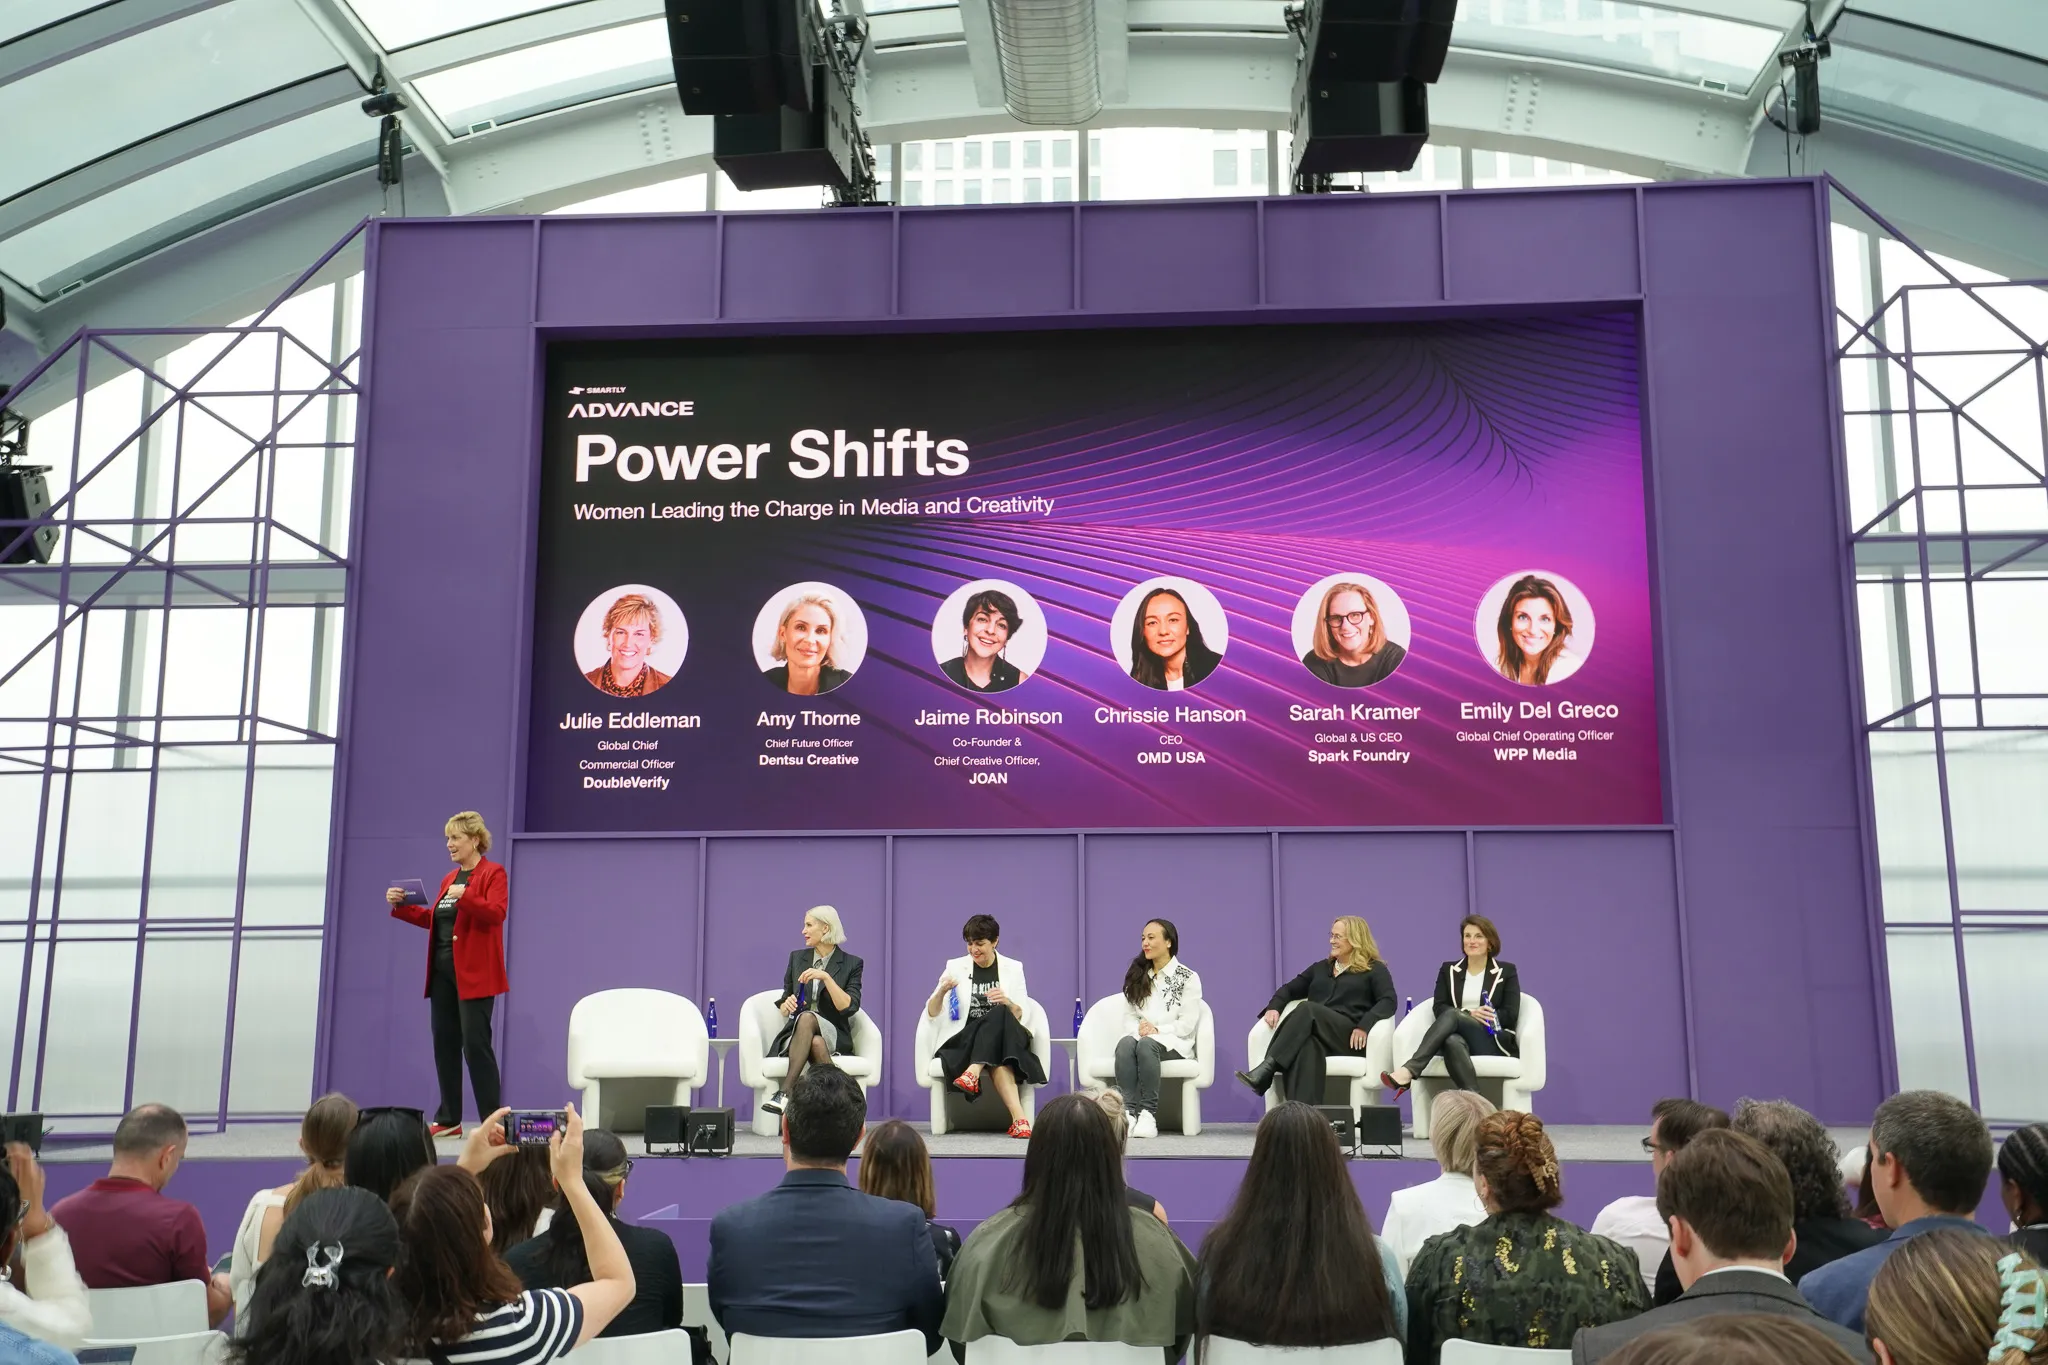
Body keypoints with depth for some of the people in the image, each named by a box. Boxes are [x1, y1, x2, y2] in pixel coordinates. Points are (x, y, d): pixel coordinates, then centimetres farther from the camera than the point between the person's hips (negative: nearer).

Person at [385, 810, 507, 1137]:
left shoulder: (493, 873, -5)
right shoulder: (449, 877, 17)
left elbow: (497, 914, -18)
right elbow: (433, 919, 19)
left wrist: (466, 897, -28)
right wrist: (401, 906, 11)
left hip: (474, 973, -8)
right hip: (443, 971, 8)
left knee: (475, 1044, -9)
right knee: (444, 1042, 8)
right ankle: (449, 1119, 15)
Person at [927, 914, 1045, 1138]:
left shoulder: (1013, 968, 10)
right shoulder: (955, 967, 8)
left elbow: (1023, 1015, 4)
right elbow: (931, 1013, 4)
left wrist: (1007, 1002, -18)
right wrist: (942, 991, -17)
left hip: (1004, 1038, 1)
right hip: (962, 1041, -1)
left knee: (999, 1016, -37)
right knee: (997, 1058, -36)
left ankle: (973, 1073, -46)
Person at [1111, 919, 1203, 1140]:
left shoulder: (1188, 978, 3)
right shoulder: (1137, 976, 18)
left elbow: (1187, 1024, -5)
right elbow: (1128, 1016, 13)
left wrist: (1157, 1030, -16)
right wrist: (1139, 1028, -9)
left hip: (1173, 1042, -4)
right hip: (1140, 1036, 4)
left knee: (1146, 1044, -38)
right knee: (1126, 1043, -33)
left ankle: (1148, 1114, -37)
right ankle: (1129, 1111, -43)